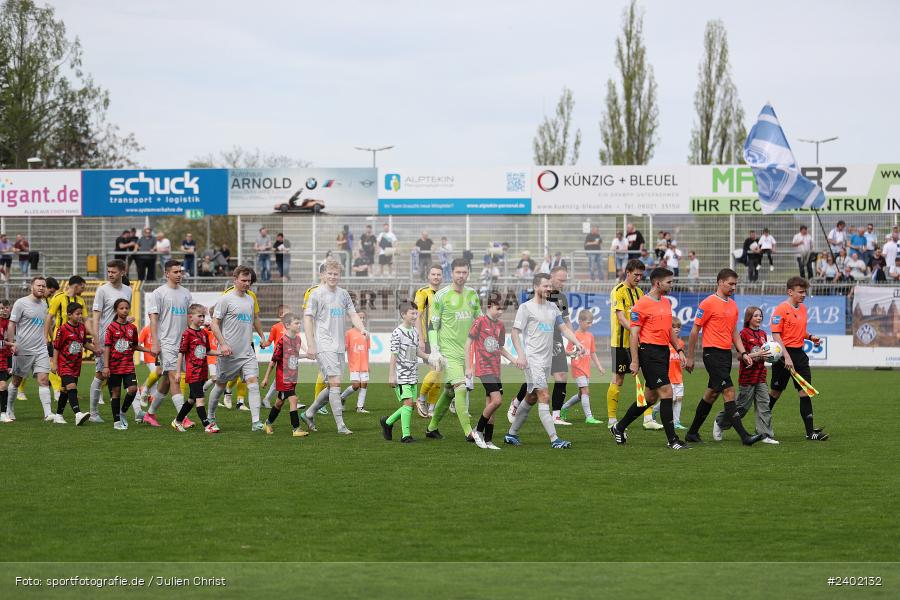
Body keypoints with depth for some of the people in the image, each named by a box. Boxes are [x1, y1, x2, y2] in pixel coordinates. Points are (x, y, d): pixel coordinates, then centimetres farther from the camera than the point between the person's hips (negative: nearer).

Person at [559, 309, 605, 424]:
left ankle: (564, 408, 29)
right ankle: (589, 417, -13)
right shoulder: (575, 336, -10)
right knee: (585, 391, -13)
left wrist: (599, 366, 13)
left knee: (581, 395, 12)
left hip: (586, 369, 8)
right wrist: (574, 352, -30)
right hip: (578, 368, -8)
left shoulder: (590, 336, 12)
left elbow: (593, 353, 18)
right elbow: (567, 351, -9)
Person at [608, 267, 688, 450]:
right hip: (649, 351, -9)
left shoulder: (666, 302, 15)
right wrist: (634, 361, -15)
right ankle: (672, 439, -9)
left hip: (663, 351, 9)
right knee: (666, 392, -12)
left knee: (651, 397, 12)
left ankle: (619, 428, 27)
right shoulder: (642, 305, -10)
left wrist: (679, 350, 18)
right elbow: (634, 334, -11)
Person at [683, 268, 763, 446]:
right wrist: (690, 357, -5)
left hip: (726, 354, 8)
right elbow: (695, 331, -6)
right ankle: (744, 436, -18)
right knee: (729, 392, -13)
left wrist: (743, 353, 9)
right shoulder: (708, 303, -9)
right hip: (713, 353, -8)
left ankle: (692, 433, 24)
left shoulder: (733, 305, 14)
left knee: (712, 394, 13)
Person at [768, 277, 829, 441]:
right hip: (784, 353, -7)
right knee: (776, 392, 4)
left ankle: (810, 431, -2)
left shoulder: (802, 308, 13)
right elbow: (776, 335, -15)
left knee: (805, 391, -1)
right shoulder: (781, 309, -12)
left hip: (799, 352, 7)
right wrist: (786, 357, -21)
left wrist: (810, 337, 7)